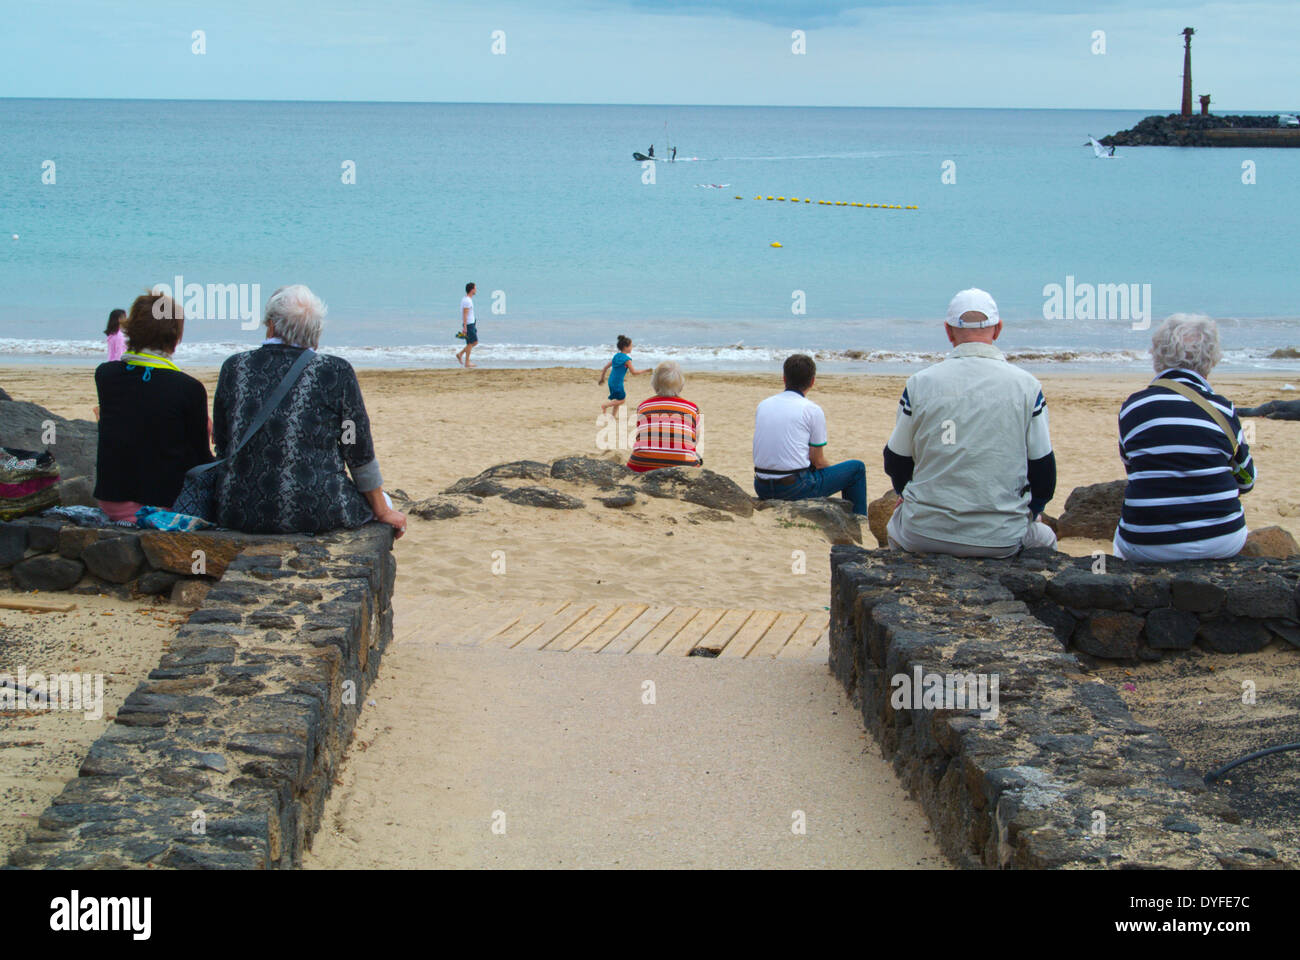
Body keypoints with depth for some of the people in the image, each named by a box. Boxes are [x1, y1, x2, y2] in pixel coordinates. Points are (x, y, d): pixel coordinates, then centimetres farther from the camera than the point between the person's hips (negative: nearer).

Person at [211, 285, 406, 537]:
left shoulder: (234, 367, 3)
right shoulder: (335, 372, -7)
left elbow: (222, 447, 12)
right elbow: (360, 452, 0)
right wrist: (383, 511, 13)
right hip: (314, 515, -4)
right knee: (382, 500, 26)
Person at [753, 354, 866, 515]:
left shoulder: (763, 405, 9)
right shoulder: (813, 410, -7)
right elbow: (818, 461, -2)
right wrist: (838, 473, 19)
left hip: (762, 489, 6)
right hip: (794, 488, -6)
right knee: (857, 468, 11)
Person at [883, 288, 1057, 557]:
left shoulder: (919, 383, -3)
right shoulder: (1026, 385, -4)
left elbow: (896, 464, 6)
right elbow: (1043, 470, 1)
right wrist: (1031, 512, 21)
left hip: (925, 535, 1)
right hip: (1003, 540, -1)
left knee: (896, 525, 35)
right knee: (1044, 537, 32)